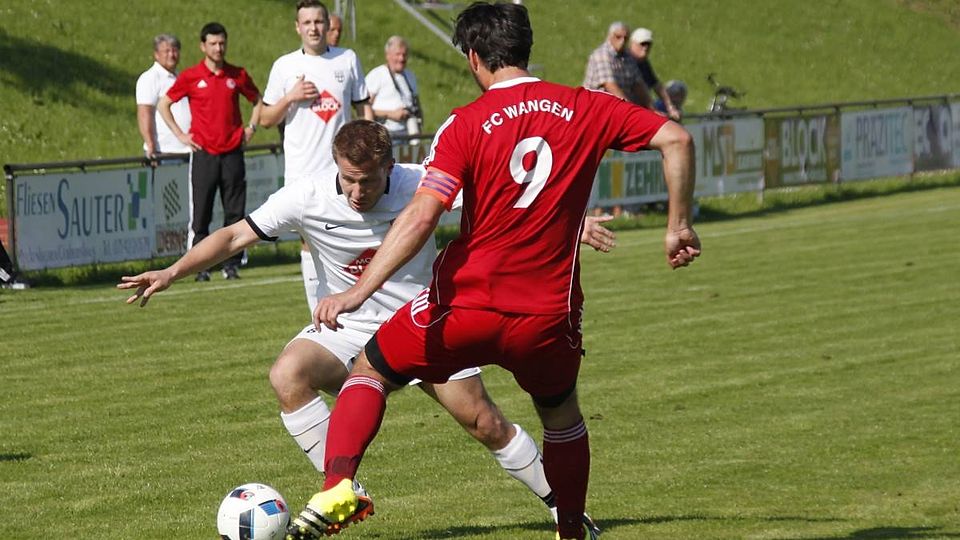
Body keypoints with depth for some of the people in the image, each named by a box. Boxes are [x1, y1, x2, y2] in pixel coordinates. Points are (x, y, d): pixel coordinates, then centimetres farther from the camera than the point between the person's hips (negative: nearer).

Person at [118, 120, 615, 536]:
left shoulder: (419, 185, -18)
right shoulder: (307, 199, -17)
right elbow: (235, 236, -10)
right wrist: (173, 272, -21)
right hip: (350, 328, 1)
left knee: (485, 423, -5)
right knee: (287, 375, -27)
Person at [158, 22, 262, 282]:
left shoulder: (238, 75, 7)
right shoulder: (190, 77, 0)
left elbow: (257, 100, 22)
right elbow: (163, 105, 9)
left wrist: (251, 128, 11)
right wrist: (180, 135, 4)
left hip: (232, 152, 2)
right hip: (204, 153, -2)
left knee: (235, 212, 1)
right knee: (201, 213, -3)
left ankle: (232, 264, 7)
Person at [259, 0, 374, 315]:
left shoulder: (348, 60, 7)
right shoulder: (285, 66, 4)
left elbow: (364, 108, 13)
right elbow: (265, 120, 8)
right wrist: (290, 97, -9)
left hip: (343, 168, 0)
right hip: (302, 172, 0)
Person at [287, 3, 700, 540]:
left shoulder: (466, 124, -8)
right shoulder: (585, 108, 1)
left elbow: (421, 216, -18)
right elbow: (676, 139, -3)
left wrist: (360, 291, -21)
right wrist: (679, 227, 7)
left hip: (466, 308, -3)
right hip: (550, 315, 3)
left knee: (370, 370, 16)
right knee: (561, 412, 31)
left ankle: (338, 486, -5)